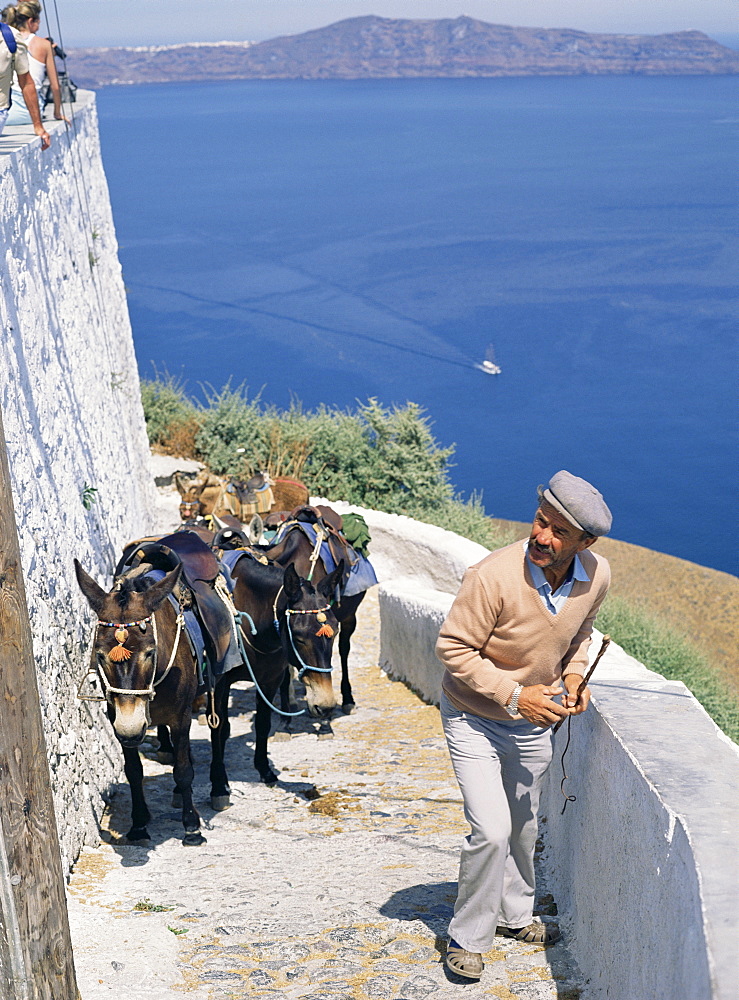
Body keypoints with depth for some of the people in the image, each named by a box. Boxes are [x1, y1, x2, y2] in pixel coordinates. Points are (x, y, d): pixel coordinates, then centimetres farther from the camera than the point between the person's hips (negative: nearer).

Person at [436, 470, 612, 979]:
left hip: (535, 721, 5)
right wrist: (514, 694, -27)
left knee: (524, 826, 21)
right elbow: (453, 648, -23)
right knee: (492, 831, -13)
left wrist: (574, 674, -10)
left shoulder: (597, 576, -14)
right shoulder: (494, 576, -32)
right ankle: (468, 937, 10)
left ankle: (515, 913, 46)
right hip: (475, 719, -5)